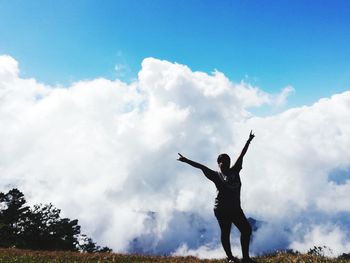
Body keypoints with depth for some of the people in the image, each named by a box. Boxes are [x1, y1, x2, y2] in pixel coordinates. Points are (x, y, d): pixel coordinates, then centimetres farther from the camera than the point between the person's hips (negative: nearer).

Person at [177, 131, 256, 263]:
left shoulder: (234, 171, 8)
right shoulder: (216, 176, -3)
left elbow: (241, 155, 9)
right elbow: (201, 167, -9)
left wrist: (248, 141, 12)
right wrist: (187, 160, -14)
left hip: (236, 208, 5)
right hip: (222, 210, -5)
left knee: (246, 229, 4)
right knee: (225, 233, 3)